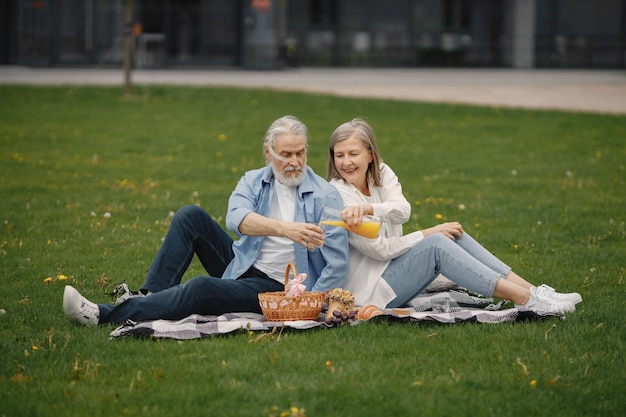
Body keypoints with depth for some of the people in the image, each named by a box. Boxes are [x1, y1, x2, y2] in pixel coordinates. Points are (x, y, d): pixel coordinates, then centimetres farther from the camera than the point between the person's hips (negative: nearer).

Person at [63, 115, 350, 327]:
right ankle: (150, 296, -16)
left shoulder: (325, 196, -9)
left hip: (273, 288, -5)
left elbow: (337, 264, -12)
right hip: (240, 266, 5)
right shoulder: (253, 182, 3)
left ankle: (103, 316, -28)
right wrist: (284, 228, -38)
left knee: (202, 288, -31)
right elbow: (236, 218, -20)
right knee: (190, 216, -11)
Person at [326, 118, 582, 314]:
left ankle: (531, 292, -16)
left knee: (453, 235, -7)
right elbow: (378, 249, -18)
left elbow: (402, 211, -18)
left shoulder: (381, 174, 4)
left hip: (392, 270, 7)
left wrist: (367, 208, -36)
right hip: (369, 292, -7)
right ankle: (525, 300, -28)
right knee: (436, 245, -23)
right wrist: (427, 234, -12)